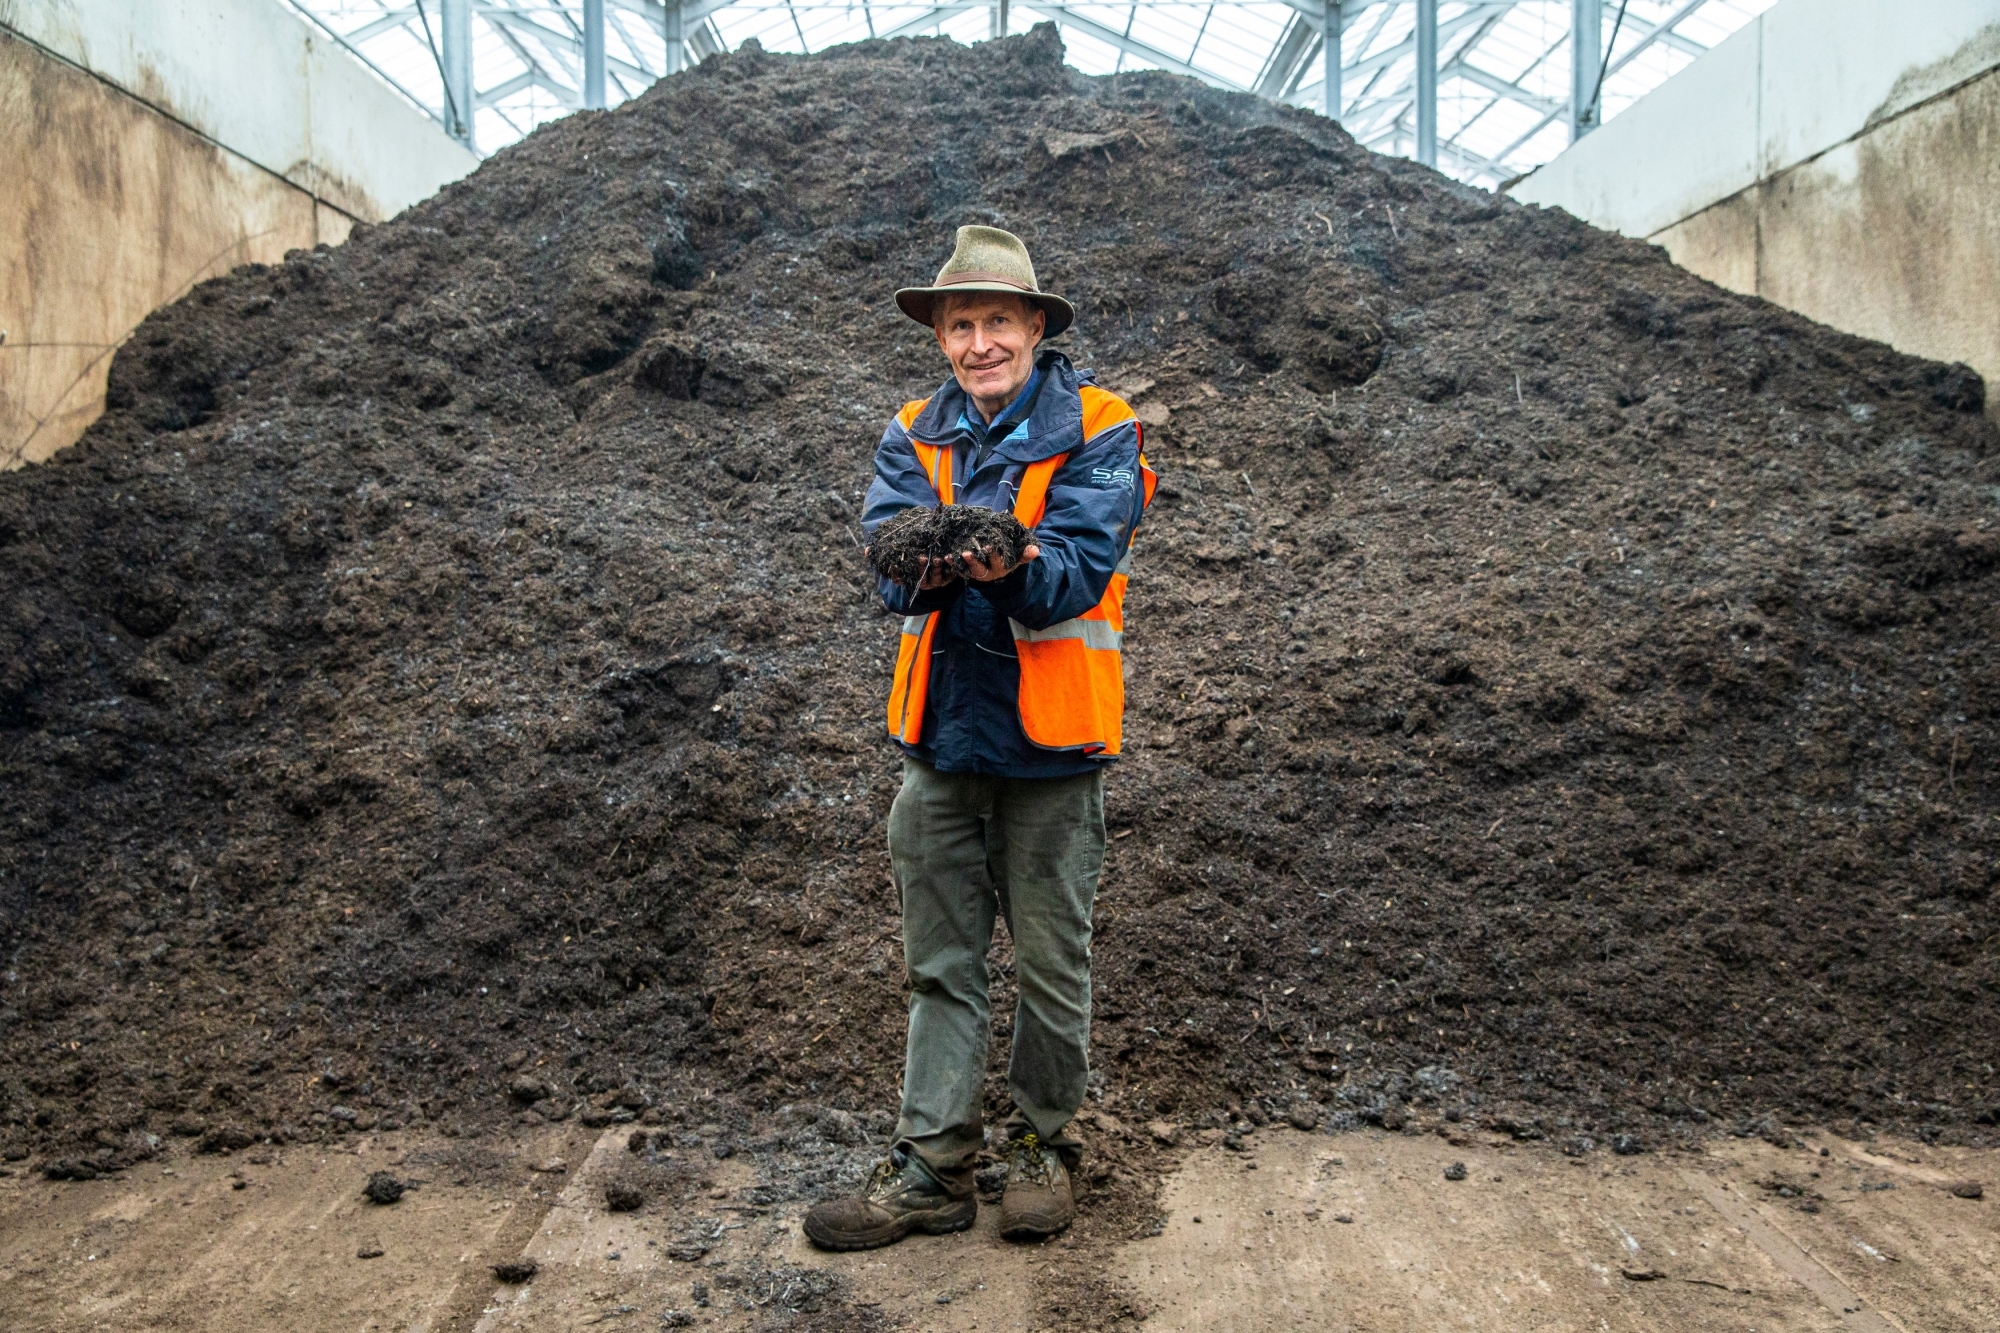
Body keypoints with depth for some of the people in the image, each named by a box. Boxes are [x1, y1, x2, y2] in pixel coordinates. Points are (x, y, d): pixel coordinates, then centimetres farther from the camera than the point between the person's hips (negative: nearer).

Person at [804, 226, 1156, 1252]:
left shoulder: (1095, 431, -4)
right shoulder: (915, 436, 8)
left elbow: (1080, 566, -17)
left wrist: (1012, 568, -39)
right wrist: (928, 561, -31)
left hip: (1049, 740, -3)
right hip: (941, 734, 4)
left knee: (1051, 961, 9)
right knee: (939, 964, 10)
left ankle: (1043, 1144, 29)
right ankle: (931, 1169, 20)